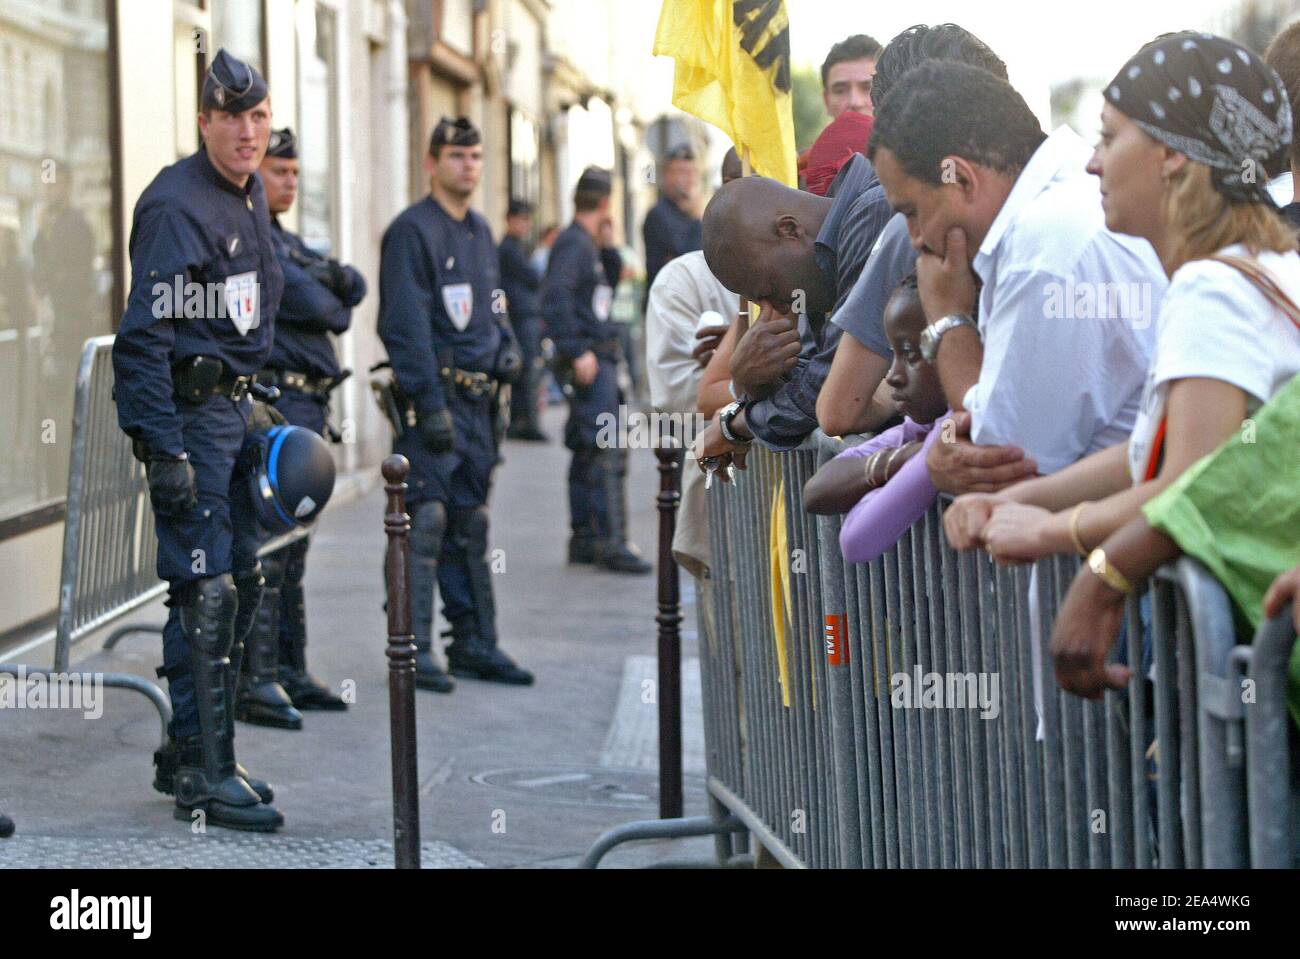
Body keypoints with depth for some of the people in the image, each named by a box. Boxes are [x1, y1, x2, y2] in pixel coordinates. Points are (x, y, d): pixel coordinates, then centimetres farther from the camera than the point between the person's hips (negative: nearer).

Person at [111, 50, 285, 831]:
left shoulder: (250, 194, 13)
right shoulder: (176, 205, -16)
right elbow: (145, 334, -20)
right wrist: (165, 450, -24)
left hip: (234, 407, 9)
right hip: (189, 410, -9)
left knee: (243, 582, 12)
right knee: (206, 591, -8)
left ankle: (193, 755, 22)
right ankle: (203, 773, -2)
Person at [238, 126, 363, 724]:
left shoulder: (285, 241, 22)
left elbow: (355, 290, 14)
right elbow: (308, 304, -18)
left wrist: (335, 277, -8)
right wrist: (338, 309, 4)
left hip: (308, 407, 10)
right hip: (274, 401, -10)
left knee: (292, 544, 12)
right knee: (266, 545, -13)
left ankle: (289, 673, 18)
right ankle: (255, 682, -13)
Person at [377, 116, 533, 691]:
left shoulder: (480, 232, 17)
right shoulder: (413, 230, -10)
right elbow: (405, 324, -15)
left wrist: (507, 346, 7)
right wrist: (430, 402, -20)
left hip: (477, 400, 8)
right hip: (434, 395, -8)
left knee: (469, 524, 12)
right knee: (425, 521, -9)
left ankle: (474, 644, 19)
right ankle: (413, 651, -6)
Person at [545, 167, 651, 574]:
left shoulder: (586, 245, 18)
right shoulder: (572, 243, -11)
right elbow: (555, 297, -22)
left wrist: (611, 257, 15)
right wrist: (577, 351, -24)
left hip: (600, 356, 10)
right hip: (588, 360, -10)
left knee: (588, 451, 13)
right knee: (607, 451, -13)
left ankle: (584, 539, 18)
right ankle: (612, 542, -15)